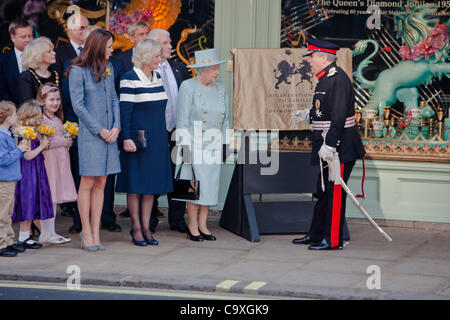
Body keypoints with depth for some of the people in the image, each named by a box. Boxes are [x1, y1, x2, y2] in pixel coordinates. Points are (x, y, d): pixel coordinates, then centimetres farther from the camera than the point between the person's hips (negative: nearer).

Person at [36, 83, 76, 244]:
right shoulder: (41, 119, -11)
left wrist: (68, 141, 6)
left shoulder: (57, 120, 18)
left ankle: (51, 231, 15)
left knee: (55, 198, 10)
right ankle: (45, 233, -4)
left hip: (60, 161, 9)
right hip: (48, 161, -9)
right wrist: (62, 141, -14)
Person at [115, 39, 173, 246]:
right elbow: (124, 111, -13)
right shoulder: (130, 79, -10)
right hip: (138, 139, -7)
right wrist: (126, 138, -19)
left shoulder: (157, 78, 12)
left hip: (157, 139, 7)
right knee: (136, 184, -1)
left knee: (152, 183, 7)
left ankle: (146, 227, 12)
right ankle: (136, 228, 6)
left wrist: (163, 137, 17)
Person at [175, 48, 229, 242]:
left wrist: (224, 143, 11)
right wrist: (184, 146, -11)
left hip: (214, 145, 6)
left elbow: (225, 119, 18)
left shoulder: (220, 88, 12)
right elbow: (182, 120, -7)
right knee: (197, 184, -8)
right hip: (194, 143, -6)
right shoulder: (188, 87, -5)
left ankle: (202, 225, 12)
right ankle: (192, 226, 2)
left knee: (211, 184, 4)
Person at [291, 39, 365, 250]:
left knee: (335, 193, -4)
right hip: (327, 147, 10)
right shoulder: (325, 79, 14)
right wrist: (308, 115, 15)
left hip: (340, 148, -10)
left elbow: (339, 116, -25)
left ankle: (333, 240, 1)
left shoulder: (338, 80, -18)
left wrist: (329, 145, -28)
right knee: (323, 191, 16)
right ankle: (316, 235, 25)